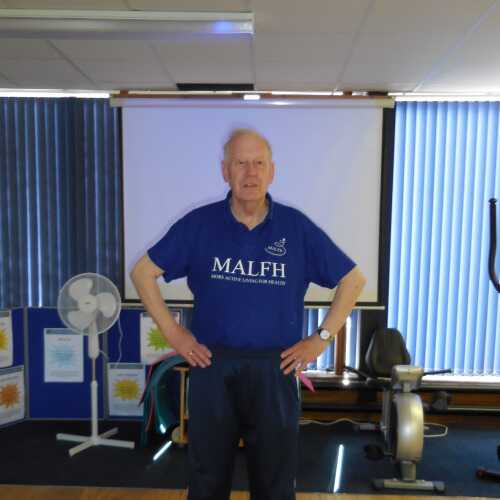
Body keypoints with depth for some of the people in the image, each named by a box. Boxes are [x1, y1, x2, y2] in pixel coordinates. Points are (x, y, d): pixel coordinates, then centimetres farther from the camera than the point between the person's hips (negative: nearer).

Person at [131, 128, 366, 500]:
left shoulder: (297, 227, -4)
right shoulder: (198, 224, -4)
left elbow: (353, 280, 5)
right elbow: (143, 272, 4)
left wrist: (321, 338, -1)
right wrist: (173, 332, -2)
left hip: (275, 369, 0)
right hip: (212, 367, 0)